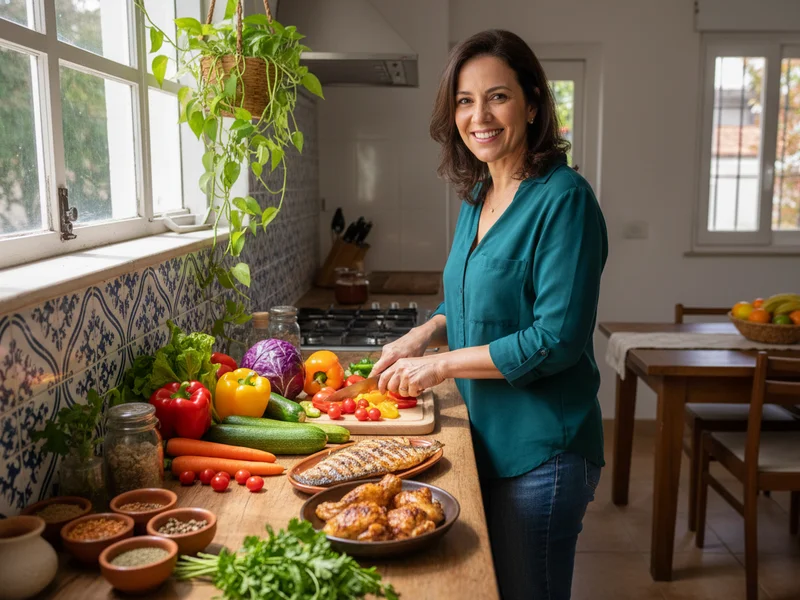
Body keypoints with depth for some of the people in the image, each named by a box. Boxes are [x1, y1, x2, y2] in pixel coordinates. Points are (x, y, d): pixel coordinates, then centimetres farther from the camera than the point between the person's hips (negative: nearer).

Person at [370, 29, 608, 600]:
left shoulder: (563, 198, -18)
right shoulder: (478, 197, 7)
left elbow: (558, 336, -23)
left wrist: (442, 364, -17)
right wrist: (425, 333, 1)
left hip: (541, 450, -8)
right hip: (487, 437, 8)